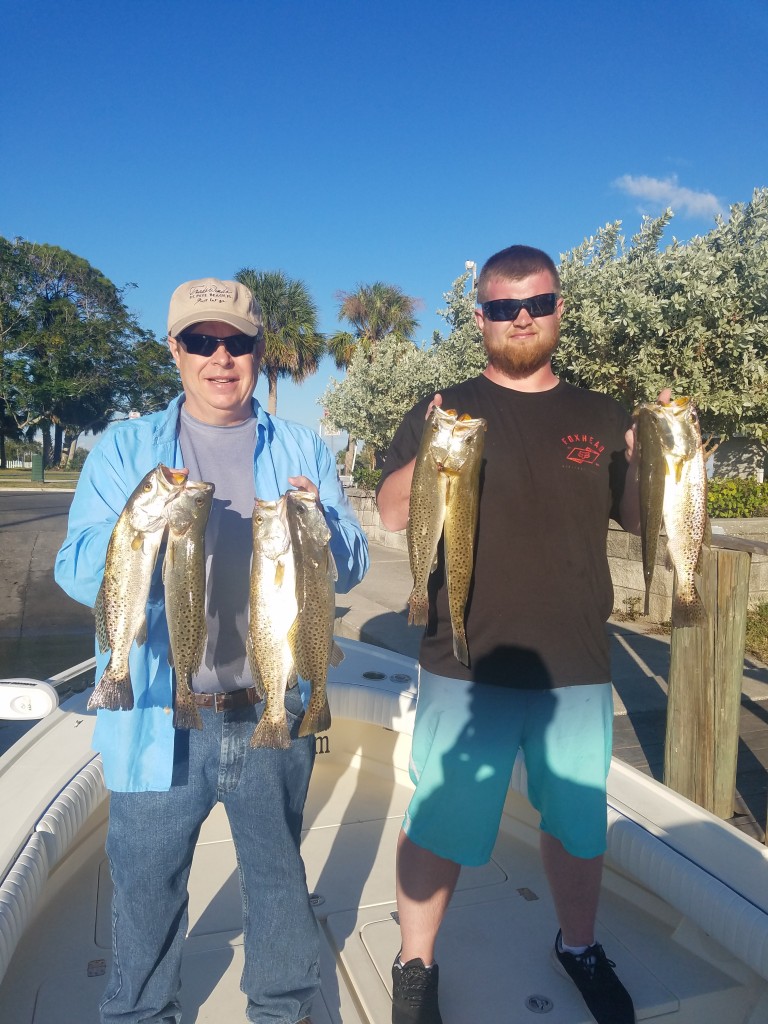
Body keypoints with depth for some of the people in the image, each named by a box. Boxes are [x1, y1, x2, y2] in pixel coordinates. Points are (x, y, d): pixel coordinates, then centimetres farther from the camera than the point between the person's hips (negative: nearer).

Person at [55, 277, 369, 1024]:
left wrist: (318, 523, -22)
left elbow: (350, 569, 0)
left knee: (278, 873, 19)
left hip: (273, 714, 1)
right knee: (147, 882, 17)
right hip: (160, 718, 0)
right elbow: (77, 573, -6)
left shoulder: (301, 450, 3)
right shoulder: (125, 448, 2)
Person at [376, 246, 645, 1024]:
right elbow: (392, 516, -9)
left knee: (578, 823, 20)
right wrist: (427, 451, -28)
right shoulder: (444, 410, -2)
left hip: (578, 668, 3)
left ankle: (578, 947, 47)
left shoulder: (601, 418, 6)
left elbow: (651, 518, 9)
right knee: (440, 825, 9)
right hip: (468, 669, -3)